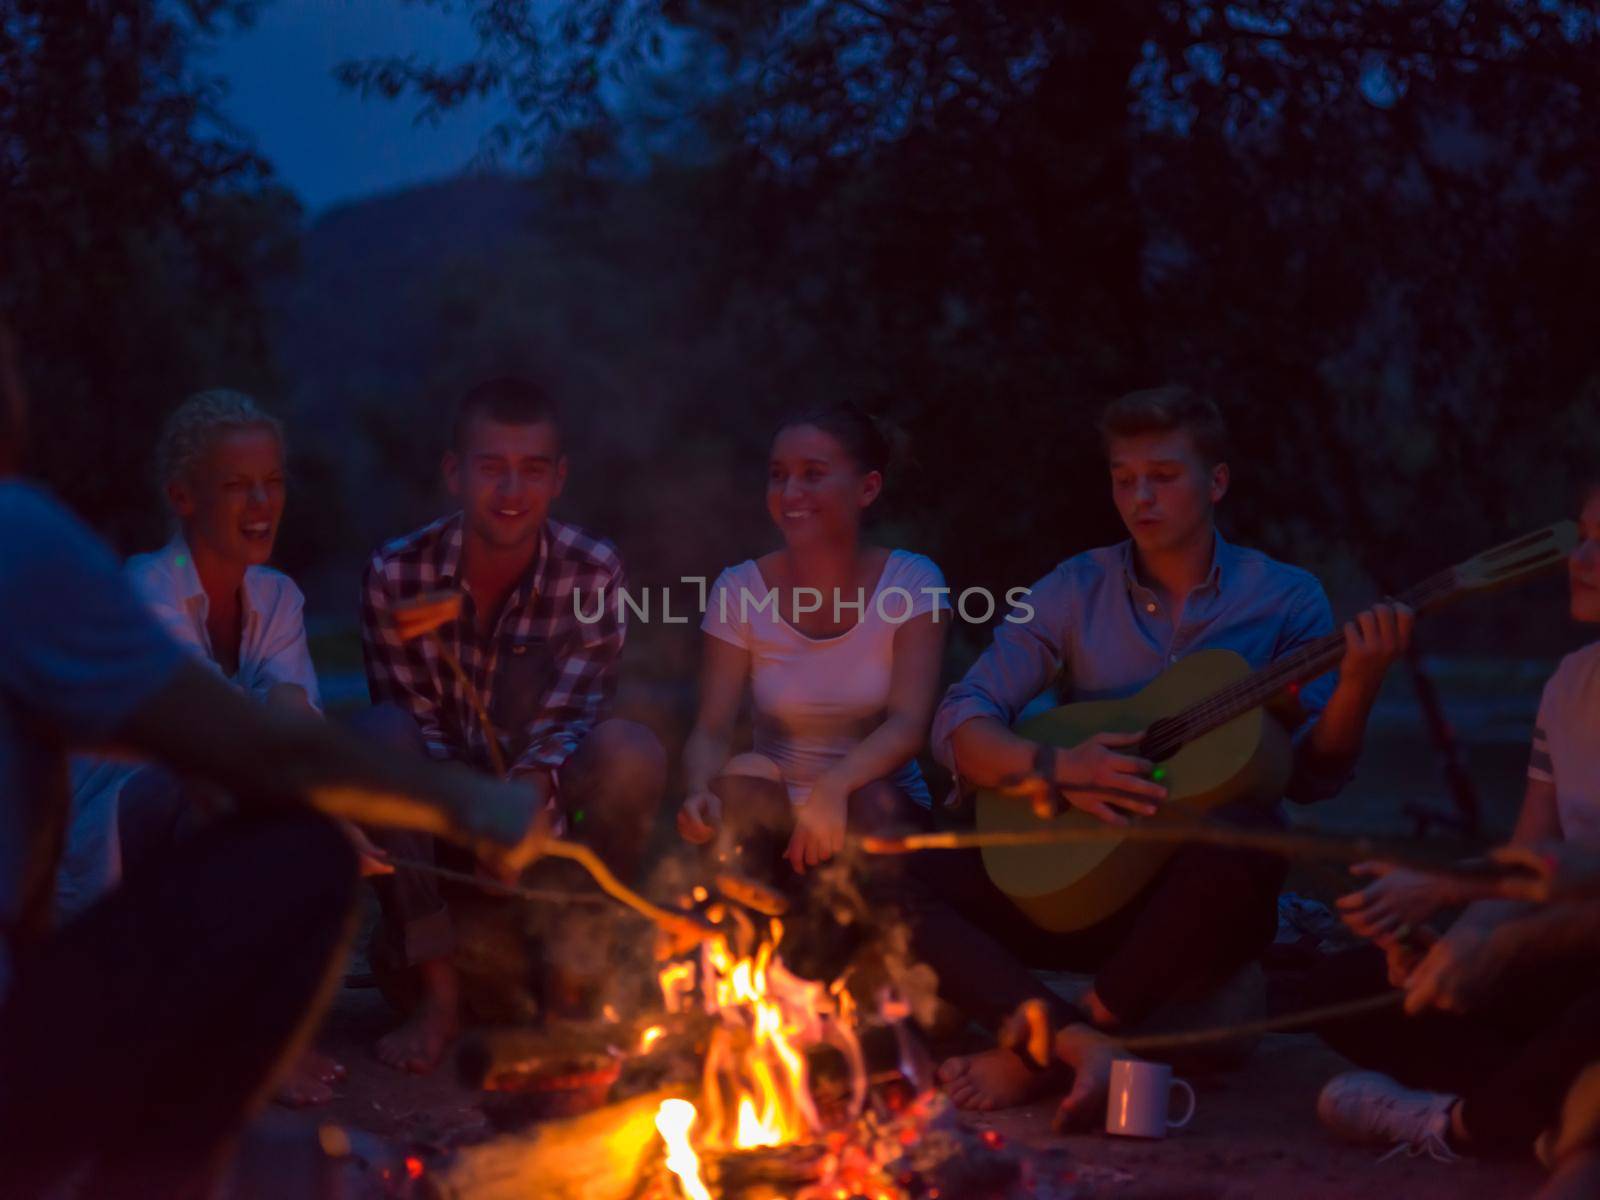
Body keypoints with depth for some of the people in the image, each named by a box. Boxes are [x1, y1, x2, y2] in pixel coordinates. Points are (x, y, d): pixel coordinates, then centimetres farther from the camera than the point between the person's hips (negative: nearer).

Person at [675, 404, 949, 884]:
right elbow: (711, 731, -10)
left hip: (878, 808, -1)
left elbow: (908, 724, -19)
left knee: (872, 804, -33)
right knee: (746, 773, -30)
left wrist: (836, 785, -38)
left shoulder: (912, 583, -7)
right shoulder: (740, 590, -3)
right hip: (771, 818, 1)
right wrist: (699, 796, -34)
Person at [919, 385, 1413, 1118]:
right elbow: (959, 725, 0)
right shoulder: (1077, 590, 6)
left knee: (1244, 834, -38)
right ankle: (1079, 1045, -34)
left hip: (1194, 896, -2)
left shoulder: (1285, 599, 3)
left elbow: (1309, 776, -4)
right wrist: (1054, 768, -18)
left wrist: (1357, 686, -23)